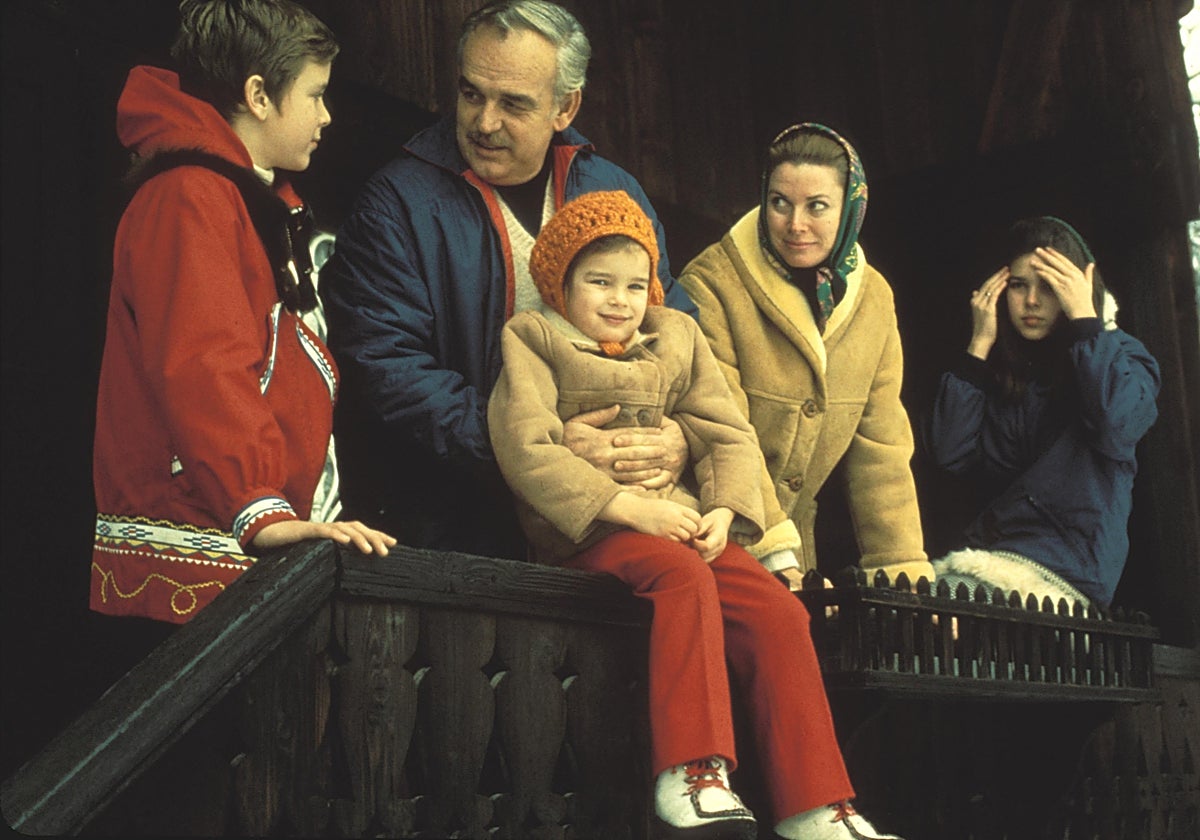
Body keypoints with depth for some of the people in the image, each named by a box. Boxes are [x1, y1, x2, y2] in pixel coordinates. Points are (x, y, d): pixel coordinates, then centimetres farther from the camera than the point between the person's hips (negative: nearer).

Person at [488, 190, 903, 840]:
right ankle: (692, 774, -31)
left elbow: (729, 436, 12)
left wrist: (723, 512, -9)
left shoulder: (676, 335, 18)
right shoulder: (533, 337, 5)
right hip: (587, 532, -5)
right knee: (685, 577, -34)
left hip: (681, 523, 5)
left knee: (777, 609, -16)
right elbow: (526, 448, -10)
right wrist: (627, 506, -18)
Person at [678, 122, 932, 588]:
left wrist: (904, 568, -3)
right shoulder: (711, 285, -14)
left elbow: (881, 450, 3)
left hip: (796, 544, 5)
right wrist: (774, 554, -23)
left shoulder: (874, 300, 4)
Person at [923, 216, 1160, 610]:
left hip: (1064, 570, -4)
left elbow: (1118, 429, -18)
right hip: (988, 549, 4)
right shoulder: (999, 367, 15)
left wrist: (1084, 317, -10)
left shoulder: (1120, 355, 6)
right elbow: (948, 453, 0)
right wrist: (980, 345, 1)